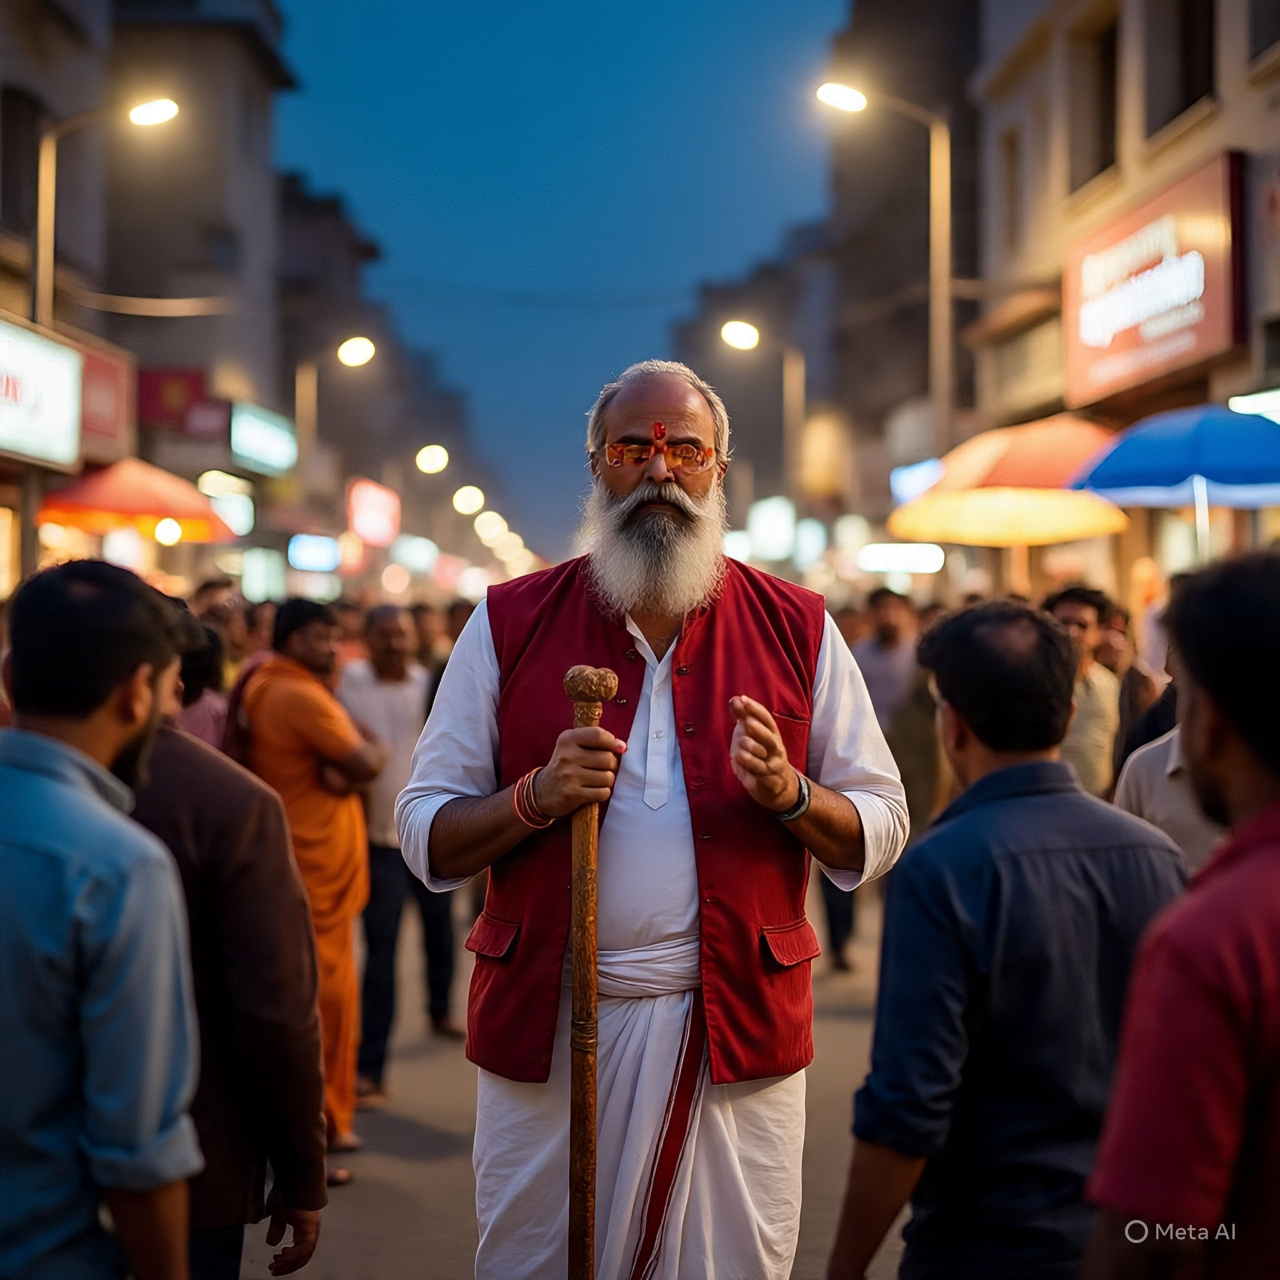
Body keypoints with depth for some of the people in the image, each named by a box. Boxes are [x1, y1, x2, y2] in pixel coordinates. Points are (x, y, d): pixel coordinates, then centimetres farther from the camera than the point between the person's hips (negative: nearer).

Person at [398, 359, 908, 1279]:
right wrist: (536, 798, -17)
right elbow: (425, 837, 2)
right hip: (545, 1031, 0)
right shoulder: (511, 624, 3)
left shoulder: (796, 628, 4)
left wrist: (789, 794, -16)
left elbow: (881, 831, 4)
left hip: (738, 1033, 0)